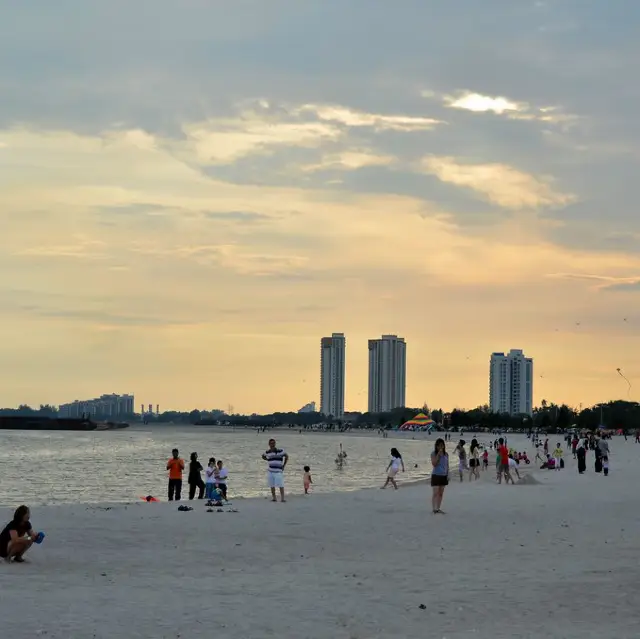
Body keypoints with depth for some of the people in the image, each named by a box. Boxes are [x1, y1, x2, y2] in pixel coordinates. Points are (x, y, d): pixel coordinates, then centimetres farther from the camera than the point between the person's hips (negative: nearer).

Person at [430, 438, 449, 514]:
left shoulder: (446, 454, 5)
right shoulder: (433, 454, -8)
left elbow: (447, 465, 10)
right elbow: (434, 464, -18)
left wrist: (448, 475, 4)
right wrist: (438, 454, -22)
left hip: (444, 476, 5)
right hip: (436, 475, -5)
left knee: (441, 493, 10)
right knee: (435, 493, -7)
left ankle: (438, 508, 16)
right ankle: (434, 509, -8)